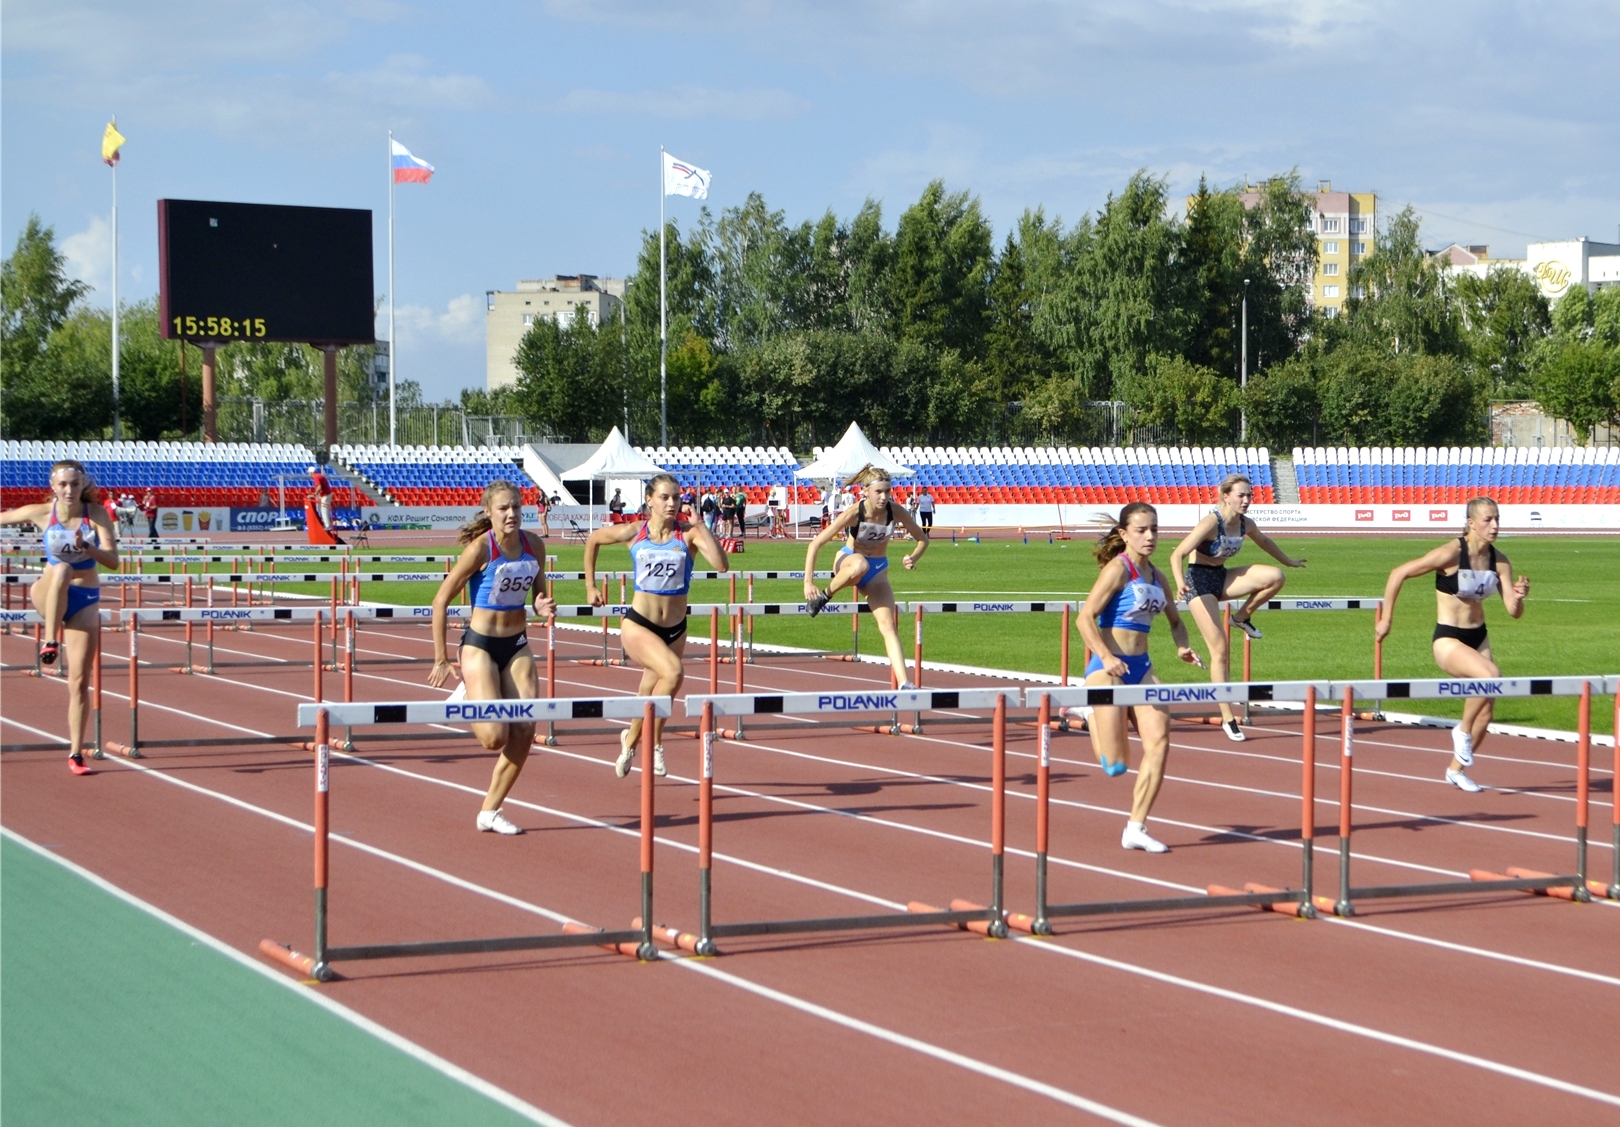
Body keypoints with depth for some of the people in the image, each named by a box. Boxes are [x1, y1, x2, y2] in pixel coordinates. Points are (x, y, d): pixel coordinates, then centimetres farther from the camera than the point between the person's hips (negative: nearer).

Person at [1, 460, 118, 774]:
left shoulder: (96, 513, -9)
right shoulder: (41, 513, -8)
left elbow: (112, 560, -15)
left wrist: (86, 548, -34)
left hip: (86, 601, 1)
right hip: (48, 595, -1)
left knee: (79, 680, -2)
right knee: (62, 569, -38)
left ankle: (75, 754, 6)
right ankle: (50, 642, -35)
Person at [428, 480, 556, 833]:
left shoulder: (534, 545, -2)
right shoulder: (481, 548, -17)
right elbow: (441, 600, -12)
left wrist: (543, 606, -11)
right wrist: (441, 659, -11)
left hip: (518, 645, 5)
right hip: (481, 645, -5)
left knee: (524, 732, -4)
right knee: (495, 737, -13)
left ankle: (490, 811, 10)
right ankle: (467, 695, 20)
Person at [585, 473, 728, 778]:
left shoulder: (688, 535, -7)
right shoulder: (634, 533, -5)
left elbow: (721, 565, -23)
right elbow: (593, 540, 14)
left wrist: (700, 526, -24)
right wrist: (590, 586, 15)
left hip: (675, 629, 3)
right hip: (638, 624, -3)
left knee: (649, 693, 15)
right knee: (673, 672, -28)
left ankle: (630, 740, 45)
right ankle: (654, 742, -10)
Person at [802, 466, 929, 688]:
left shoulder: (895, 511, -15)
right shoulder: (853, 513, -24)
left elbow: (922, 539, -1)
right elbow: (815, 544, -22)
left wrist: (913, 558, -23)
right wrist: (808, 582, -28)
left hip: (878, 570, 3)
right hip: (848, 561, -3)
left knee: (888, 625, -16)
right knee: (860, 565, -42)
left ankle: (903, 684, -23)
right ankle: (826, 596, -16)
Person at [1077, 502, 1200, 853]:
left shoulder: (1156, 575, 11)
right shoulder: (1118, 568, -10)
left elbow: (1174, 620, 24)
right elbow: (1085, 617, -16)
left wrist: (1182, 647, 3)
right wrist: (1105, 657, -28)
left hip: (1141, 667, 7)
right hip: (1110, 667, -7)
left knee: (1159, 742, -9)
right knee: (1115, 765, -6)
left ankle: (1136, 828, 1)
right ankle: (1094, 717, 27)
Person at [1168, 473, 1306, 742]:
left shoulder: (1245, 525, -3)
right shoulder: (1211, 523, -22)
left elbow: (1263, 541, 22)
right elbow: (1177, 554, -28)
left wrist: (1288, 561, 33)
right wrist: (1180, 583, -44)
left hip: (1223, 578, 6)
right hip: (1199, 581, -6)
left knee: (1276, 576, -19)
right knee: (1220, 650, -10)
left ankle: (1242, 617, 4)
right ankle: (1227, 718, -2)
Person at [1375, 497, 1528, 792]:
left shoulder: (1499, 561, -3)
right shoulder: (1451, 554, -19)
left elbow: (1513, 611, -3)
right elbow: (1399, 573, -16)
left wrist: (1519, 596, -26)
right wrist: (1386, 619, -11)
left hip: (1478, 637, 7)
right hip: (1448, 640, -7)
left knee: (1486, 713, 8)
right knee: (1491, 674, -32)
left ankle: (1457, 769, 30)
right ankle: (1463, 731, -8)